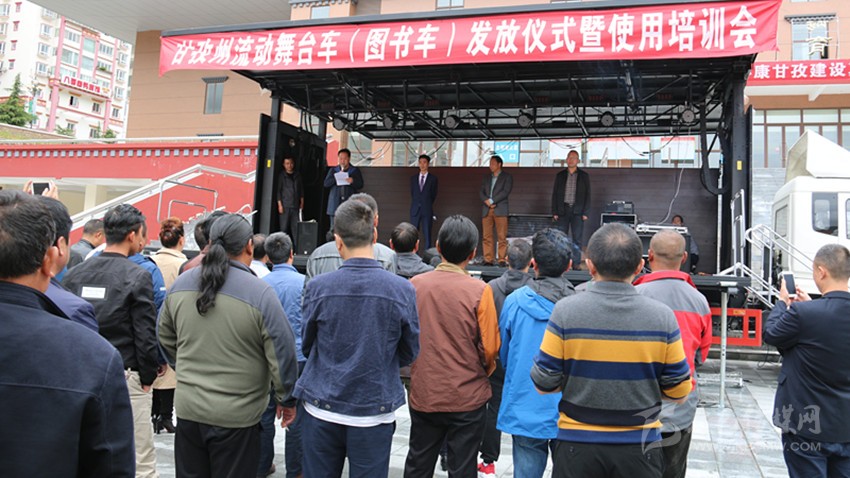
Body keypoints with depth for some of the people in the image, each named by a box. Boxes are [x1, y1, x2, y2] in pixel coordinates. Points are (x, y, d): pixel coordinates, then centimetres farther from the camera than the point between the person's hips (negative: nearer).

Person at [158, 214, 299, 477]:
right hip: (237, 416, -5)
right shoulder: (260, 293, -17)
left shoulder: (180, 284, 0)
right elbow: (282, 354, -12)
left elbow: (166, 339, 13)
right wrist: (287, 399, 2)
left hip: (187, 408, 5)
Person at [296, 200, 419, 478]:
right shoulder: (403, 290, -12)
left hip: (322, 411, 1)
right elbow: (409, 353, 0)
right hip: (374, 412, 0)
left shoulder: (317, 287, -12)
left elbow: (307, 347, 2)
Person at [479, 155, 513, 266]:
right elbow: (481, 192, 12)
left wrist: (492, 201, -12)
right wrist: (486, 201, -9)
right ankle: (488, 259, 1)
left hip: (500, 210, -4)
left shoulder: (507, 177, 8)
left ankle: (502, 259, -5)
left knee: (502, 237, -7)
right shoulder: (486, 178, 21)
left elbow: (505, 191, -6)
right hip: (486, 210, 4)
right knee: (487, 236, -1)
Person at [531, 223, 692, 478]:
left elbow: (545, 383, -9)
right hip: (639, 447, 1)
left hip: (577, 444, -1)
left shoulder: (565, 311, -15)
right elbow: (678, 390, -4)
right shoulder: (663, 316, -11)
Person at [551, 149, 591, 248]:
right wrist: (554, 212, 2)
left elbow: (587, 194, 3)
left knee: (577, 239, -2)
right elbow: (555, 194, 9)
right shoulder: (560, 175, 10)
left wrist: (585, 212, -6)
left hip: (577, 211, -1)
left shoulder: (584, 175, 6)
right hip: (562, 210, 2)